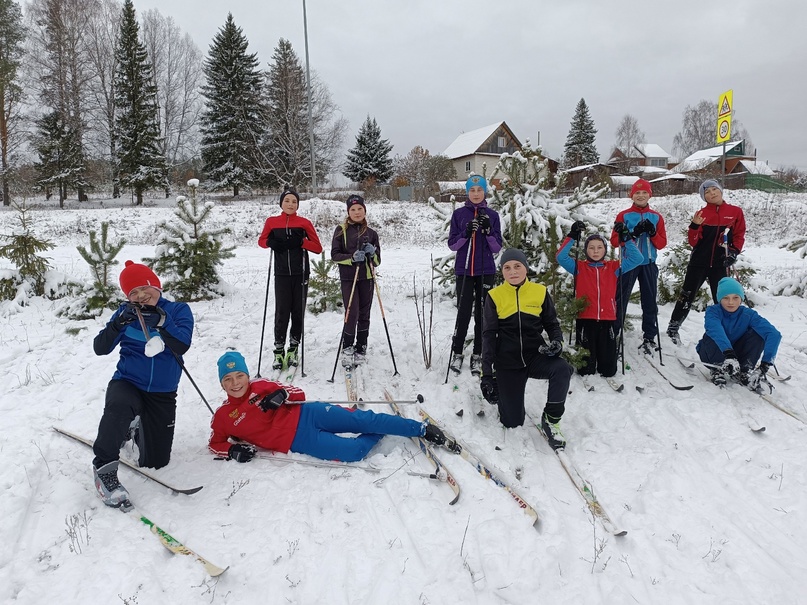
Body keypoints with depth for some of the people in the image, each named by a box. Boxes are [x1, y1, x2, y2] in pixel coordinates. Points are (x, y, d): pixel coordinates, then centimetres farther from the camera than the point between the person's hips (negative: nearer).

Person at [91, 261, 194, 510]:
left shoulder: (179, 310, -5)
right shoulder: (126, 312, -1)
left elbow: (182, 346, -20)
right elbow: (100, 348, -7)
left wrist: (161, 322, -33)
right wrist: (118, 325, -25)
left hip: (163, 394, 1)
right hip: (128, 383, -1)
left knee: (155, 462, 9)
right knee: (118, 407, -40)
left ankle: (136, 429, 39)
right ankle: (104, 467, -23)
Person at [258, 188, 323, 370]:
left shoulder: (304, 223, 1)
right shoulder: (272, 222, 3)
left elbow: (318, 248, 1)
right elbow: (261, 240, 16)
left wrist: (301, 241, -16)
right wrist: (271, 242, -6)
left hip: (301, 274, 0)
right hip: (282, 274, 0)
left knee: (298, 311, 5)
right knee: (282, 312, -5)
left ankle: (293, 350, 18)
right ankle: (279, 352, 5)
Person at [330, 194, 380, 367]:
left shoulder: (371, 233, 10)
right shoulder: (341, 230, 3)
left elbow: (377, 261, 11)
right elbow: (334, 255, -2)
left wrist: (372, 253, -11)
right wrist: (352, 257, -18)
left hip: (367, 278, 3)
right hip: (348, 278, -3)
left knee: (364, 315, 7)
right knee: (352, 313, -12)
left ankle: (361, 351, 19)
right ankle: (347, 348, 6)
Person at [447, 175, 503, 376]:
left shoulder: (492, 215, 4)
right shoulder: (459, 213, 2)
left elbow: (497, 247, 1)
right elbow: (452, 244, 0)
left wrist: (488, 231, -16)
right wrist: (466, 233, -17)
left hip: (486, 271, 1)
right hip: (464, 270, -1)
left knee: (482, 313, 5)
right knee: (464, 312, -2)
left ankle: (478, 355, 13)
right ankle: (457, 353, 12)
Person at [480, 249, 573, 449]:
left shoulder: (540, 292, -1)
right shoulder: (495, 296, -4)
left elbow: (552, 324, 9)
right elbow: (489, 335, -2)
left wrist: (557, 342, -15)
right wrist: (487, 374, -6)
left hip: (535, 356, 1)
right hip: (507, 362, -1)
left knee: (562, 369, -33)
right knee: (512, 422, 0)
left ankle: (551, 419, -11)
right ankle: (503, 391, 34)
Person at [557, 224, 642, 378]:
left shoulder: (614, 267, 8)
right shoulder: (579, 267, 3)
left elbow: (636, 259, 0)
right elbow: (561, 257, -11)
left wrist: (626, 239, -9)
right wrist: (572, 236, -17)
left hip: (608, 320, 2)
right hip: (585, 319, -1)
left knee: (608, 370, 5)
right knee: (586, 368, 2)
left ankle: (606, 373, 40)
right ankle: (587, 376, 37)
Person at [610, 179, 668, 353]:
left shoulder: (657, 217, 8)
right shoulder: (624, 216, 1)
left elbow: (662, 243, 5)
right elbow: (615, 241, -5)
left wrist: (652, 233, -14)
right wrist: (634, 233, -19)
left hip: (649, 264, 3)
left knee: (650, 302, 6)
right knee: (621, 299, 0)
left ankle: (649, 338, 14)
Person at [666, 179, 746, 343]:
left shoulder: (736, 212, 2)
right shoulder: (701, 214, 0)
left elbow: (739, 236, 9)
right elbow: (693, 242, -3)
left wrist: (734, 252, -6)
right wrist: (695, 226, -20)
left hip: (721, 264, 1)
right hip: (699, 262, 0)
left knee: (722, 299, 9)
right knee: (687, 296, 4)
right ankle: (673, 328, 14)